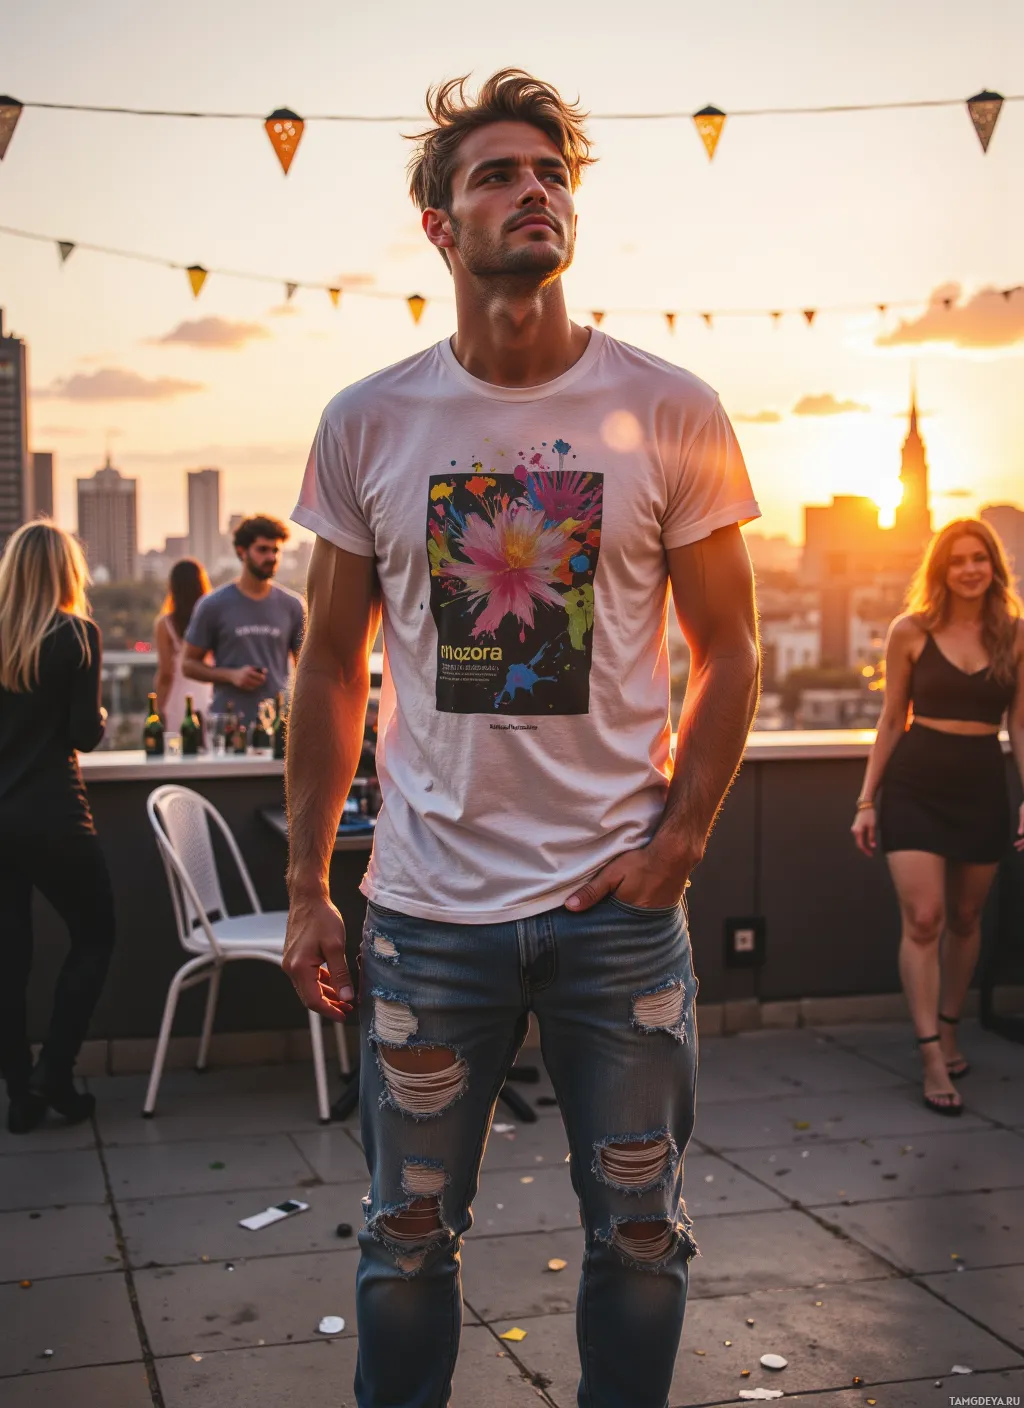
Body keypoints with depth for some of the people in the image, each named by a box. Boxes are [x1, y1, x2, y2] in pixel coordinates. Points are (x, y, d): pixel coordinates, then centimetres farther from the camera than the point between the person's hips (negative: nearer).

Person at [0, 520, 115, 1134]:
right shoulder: (78, 635, -9)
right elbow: (85, 734, -10)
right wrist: (99, 715, 11)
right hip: (52, 815, -4)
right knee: (95, 937, 13)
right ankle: (54, 1074, 7)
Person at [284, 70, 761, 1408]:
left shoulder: (672, 415, -2)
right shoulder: (366, 425, 1)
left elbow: (730, 651, 3)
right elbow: (333, 668, 7)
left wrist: (676, 843, -8)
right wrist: (307, 890, 4)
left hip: (621, 901, 0)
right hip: (429, 907, 1)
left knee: (642, 1237, 13)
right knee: (407, 1241, 13)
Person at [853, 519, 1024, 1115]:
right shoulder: (911, 631, -1)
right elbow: (892, 721, 5)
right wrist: (867, 799, 4)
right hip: (915, 786, -2)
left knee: (965, 919, 12)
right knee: (923, 919, -8)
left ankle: (949, 1032, 31)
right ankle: (934, 1062, -3)